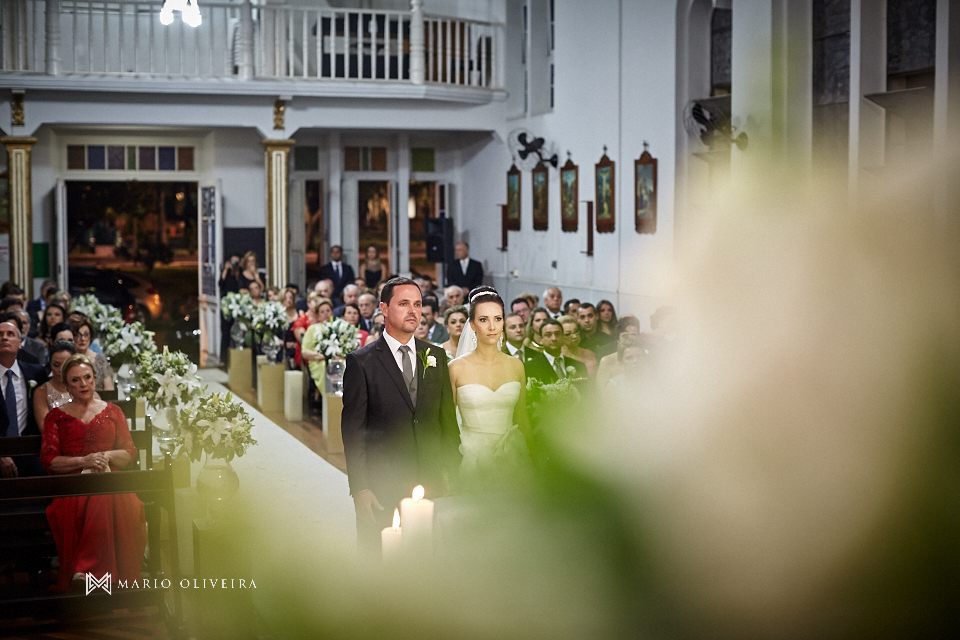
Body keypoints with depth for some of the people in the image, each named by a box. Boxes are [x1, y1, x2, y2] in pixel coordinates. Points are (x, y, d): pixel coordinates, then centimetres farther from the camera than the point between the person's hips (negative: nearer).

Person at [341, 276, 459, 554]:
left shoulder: (435, 357, 11)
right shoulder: (361, 362, -2)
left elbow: (448, 419, 15)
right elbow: (352, 430, -4)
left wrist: (451, 474, 9)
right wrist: (359, 489, -9)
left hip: (431, 484, 4)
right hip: (381, 489, -4)